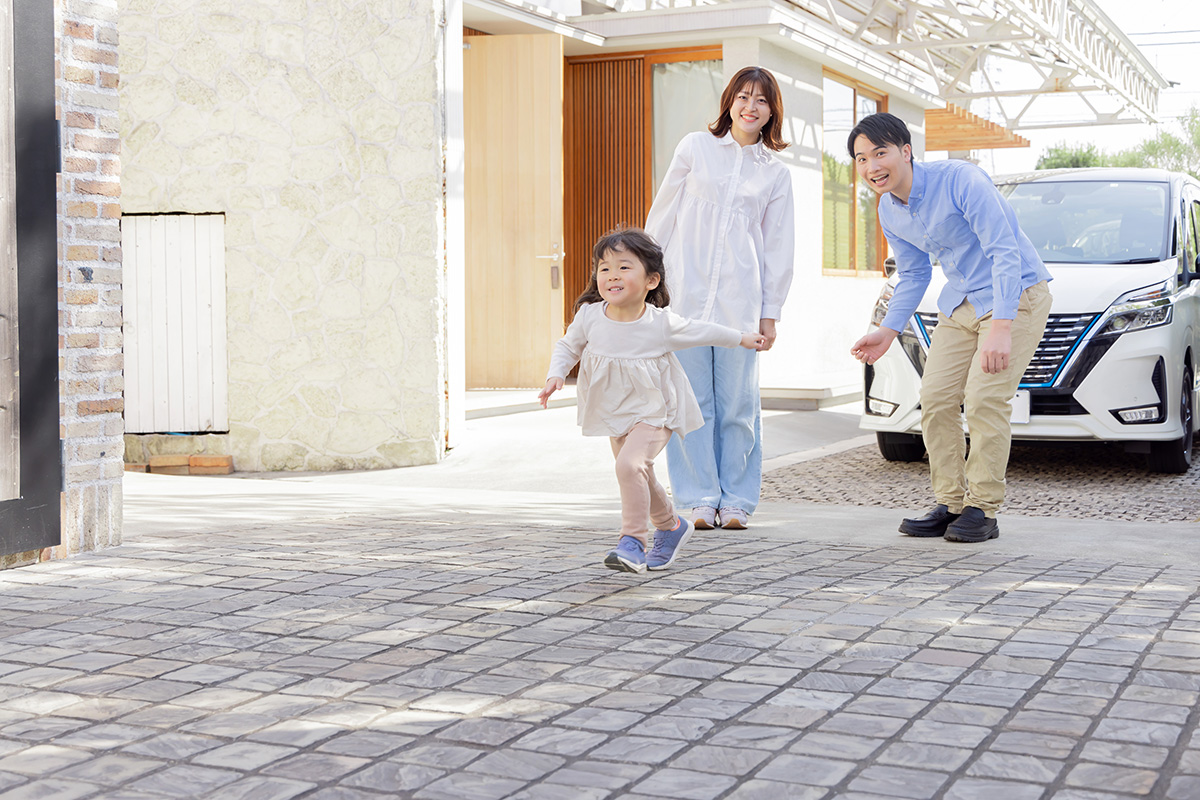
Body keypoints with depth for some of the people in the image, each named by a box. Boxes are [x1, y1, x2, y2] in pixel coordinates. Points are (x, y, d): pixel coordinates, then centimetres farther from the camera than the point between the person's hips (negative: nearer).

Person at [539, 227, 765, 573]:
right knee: (640, 479, 18)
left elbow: (702, 332, -1)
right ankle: (670, 526, 44)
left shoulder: (661, 324, -20)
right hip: (615, 414, 5)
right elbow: (568, 347, 5)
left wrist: (741, 339, 13)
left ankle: (632, 542, -21)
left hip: (654, 413, -5)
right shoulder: (589, 316, -14)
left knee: (630, 464, -28)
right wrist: (556, 375, -13)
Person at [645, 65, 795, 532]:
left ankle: (736, 500, 10)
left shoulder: (776, 173, 11)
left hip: (740, 299, 1)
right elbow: (663, 213, 10)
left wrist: (770, 312, 8)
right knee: (692, 399, -1)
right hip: (686, 291, 0)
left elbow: (778, 247, 12)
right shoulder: (696, 148, 7)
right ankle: (700, 498, 8)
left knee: (738, 402, 0)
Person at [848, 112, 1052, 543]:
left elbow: (1005, 252, -24)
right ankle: (950, 504, 10)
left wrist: (1001, 327, -32)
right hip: (961, 302, 8)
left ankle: (983, 510, -6)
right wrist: (888, 330, 4)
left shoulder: (960, 179, -22)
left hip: (1015, 294, -7)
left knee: (984, 400, -17)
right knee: (936, 399, 0)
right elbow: (913, 275, 16)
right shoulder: (889, 211, 2)